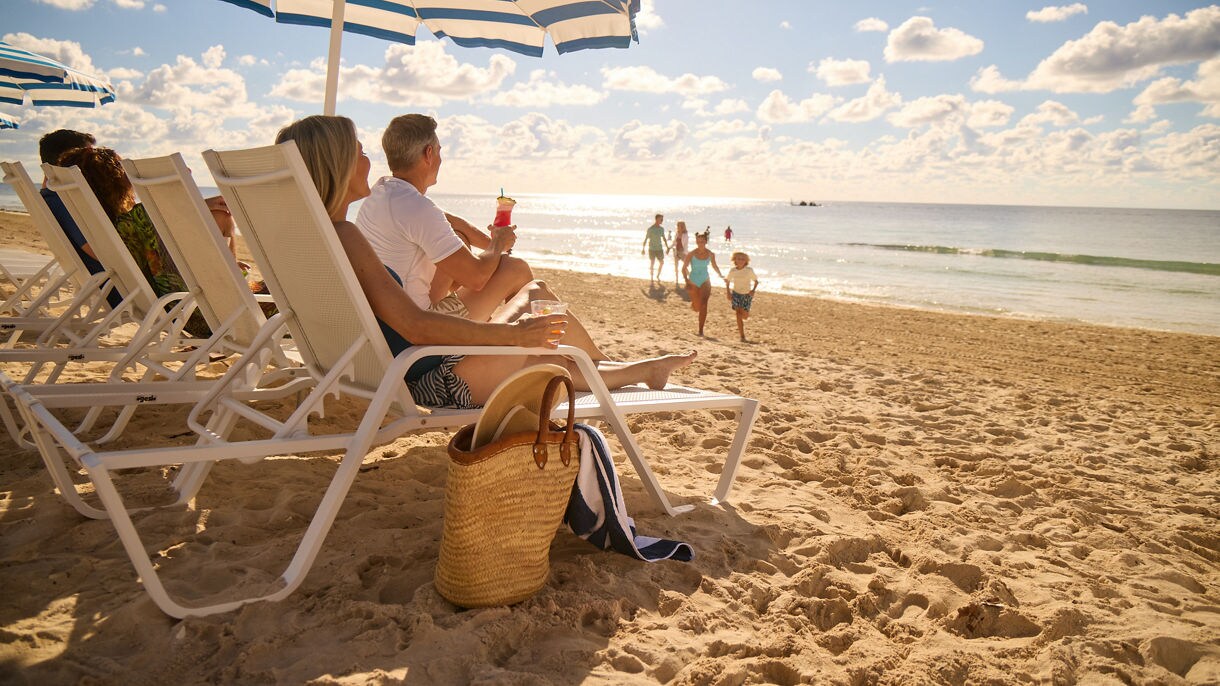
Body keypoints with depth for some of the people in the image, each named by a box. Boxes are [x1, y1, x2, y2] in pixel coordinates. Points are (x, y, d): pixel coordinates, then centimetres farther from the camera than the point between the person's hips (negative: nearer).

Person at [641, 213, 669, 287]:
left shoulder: (661, 229, 6)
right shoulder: (650, 229, -11)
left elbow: (664, 239, 16)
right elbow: (646, 239, -8)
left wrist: (667, 247, 16)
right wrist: (643, 249, -9)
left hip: (659, 249, 5)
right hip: (652, 249, -5)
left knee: (662, 263, 10)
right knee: (652, 264, -2)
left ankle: (657, 276, 31)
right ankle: (651, 279, 9)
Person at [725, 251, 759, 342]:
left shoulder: (749, 270, -14)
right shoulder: (732, 271, -8)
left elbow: (756, 281, -6)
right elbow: (727, 281, 7)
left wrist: (753, 290, -22)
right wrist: (728, 292, -4)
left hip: (747, 294, 0)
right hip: (736, 294, 1)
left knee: (745, 315, -6)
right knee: (738, 313, -14)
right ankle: (742, 336, -10)